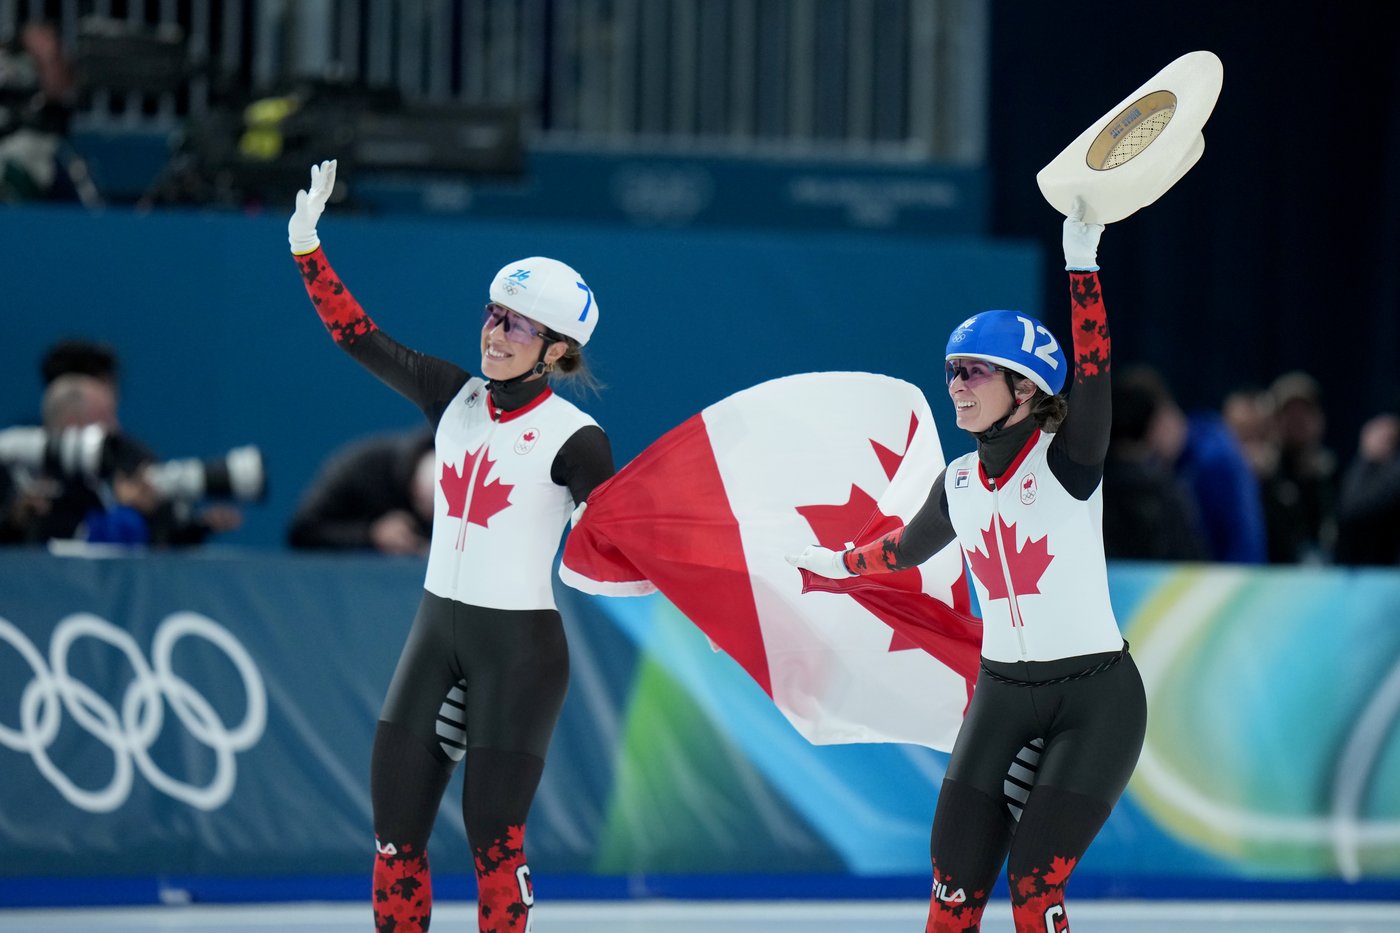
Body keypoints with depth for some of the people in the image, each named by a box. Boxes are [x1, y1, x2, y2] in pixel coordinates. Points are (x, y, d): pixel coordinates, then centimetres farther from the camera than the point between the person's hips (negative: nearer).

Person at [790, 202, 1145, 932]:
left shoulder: (1068, 461, -12)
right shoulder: (959, 484, 5)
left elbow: (1093, 374, -29)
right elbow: (909, 545, 26)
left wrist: (1081, 262, -38)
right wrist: (839, 564, 41)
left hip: (1096, 699, -5)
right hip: (1000, 697, 5)